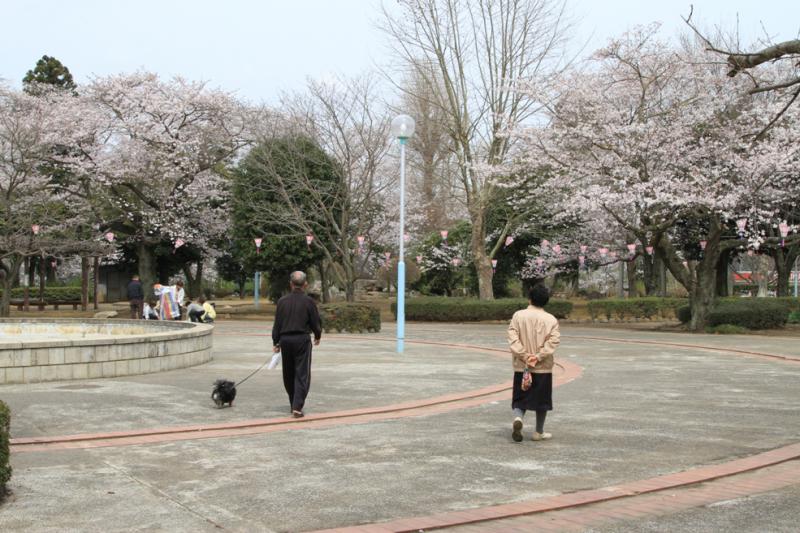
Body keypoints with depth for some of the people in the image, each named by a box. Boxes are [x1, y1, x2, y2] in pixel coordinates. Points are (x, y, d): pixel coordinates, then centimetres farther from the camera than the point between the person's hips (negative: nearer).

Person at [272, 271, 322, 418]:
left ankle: (295, 404, 28)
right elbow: (315, 323, -3)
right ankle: (297, 407, -13)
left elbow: (277, 324, 3)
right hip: (302, 340, -3)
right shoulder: (308, 302, -7)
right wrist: (317, 336, 17)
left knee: (288, 374, 17)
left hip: (285, 340, 3)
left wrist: (275, 342, 12)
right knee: (302, 374, -2)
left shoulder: (282, 301, 1)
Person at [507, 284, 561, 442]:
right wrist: (538, 357, -15)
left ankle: (518, 418, -15)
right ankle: (539, 432, 20)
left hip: (521, 366, 1)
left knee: (520, 398, 12)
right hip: (543, 367, -1)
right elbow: (553, 340, -14)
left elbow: (513, 338, -10)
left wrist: (525, 356, -11)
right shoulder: (551, 319, -4)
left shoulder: (518, 316, -3)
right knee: (542, 400, 13)